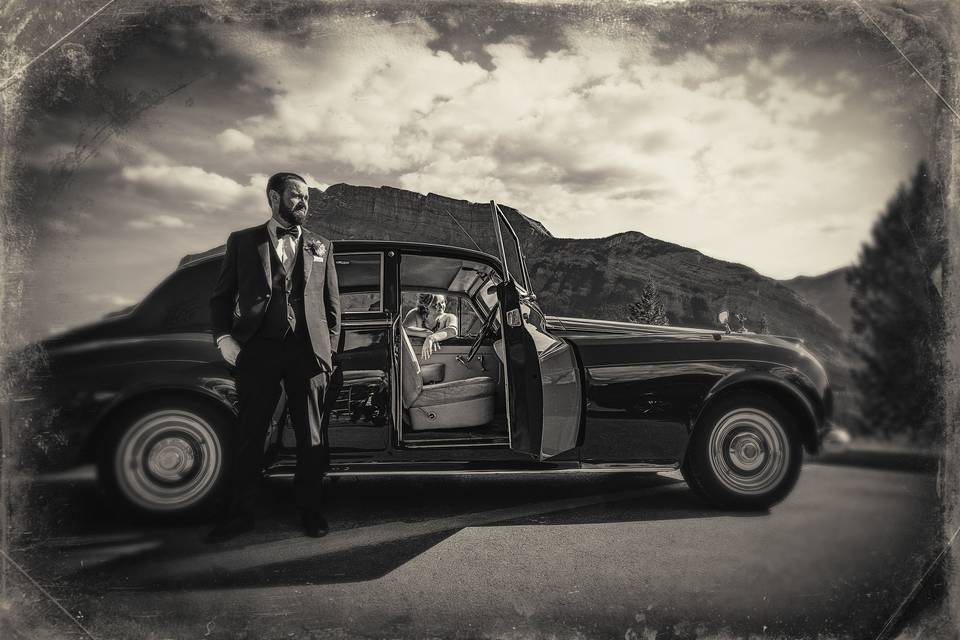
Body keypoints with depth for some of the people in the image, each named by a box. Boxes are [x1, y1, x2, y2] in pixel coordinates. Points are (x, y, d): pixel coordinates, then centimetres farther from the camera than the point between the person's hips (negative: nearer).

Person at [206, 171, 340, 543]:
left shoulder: (320, 246, 15)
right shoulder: (243, 241, 11)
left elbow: (332, 304, 14)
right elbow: (221, 296, 11)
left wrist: (328, 351, 4)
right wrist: (224, 338, -3)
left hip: (306, 351, 1)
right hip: (257, 350, -1)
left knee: (311, 439, 4)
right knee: (249, 436, 5)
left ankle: (310, 511, 19)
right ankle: (238, 514, 18)